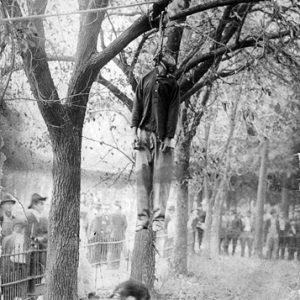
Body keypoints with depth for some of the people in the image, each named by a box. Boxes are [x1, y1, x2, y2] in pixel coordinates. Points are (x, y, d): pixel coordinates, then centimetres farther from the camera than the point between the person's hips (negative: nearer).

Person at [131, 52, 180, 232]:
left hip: (162, 136, -2)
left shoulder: (172, 85, 4)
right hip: (144, 134, 2)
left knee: (161, 177, -6)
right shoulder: (146, 81, 12)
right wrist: (135, 130, 3)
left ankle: (158, 218, -4)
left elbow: (173, 112, -1)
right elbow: (137, 107, 12)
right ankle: (143, 218, 2)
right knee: (142, 175, -1)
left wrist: (169, 137, -9)